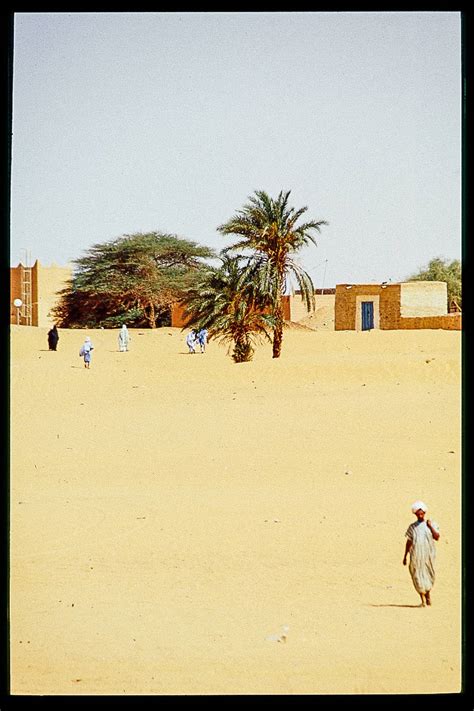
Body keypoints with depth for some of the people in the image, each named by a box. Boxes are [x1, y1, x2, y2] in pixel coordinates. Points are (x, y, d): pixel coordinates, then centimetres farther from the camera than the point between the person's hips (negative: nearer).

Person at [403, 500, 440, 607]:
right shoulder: (412, 527, 8)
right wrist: (405, 556, 9)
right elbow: (409, 542, 10)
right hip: (416, 555, 0)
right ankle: (423, 599, -6)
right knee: (417, 575, -8)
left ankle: (428, 593, 34)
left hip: (428, 554, 0)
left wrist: (430, 526, -10)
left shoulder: (431, 524, 6)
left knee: (428, 574, 7)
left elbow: (437, 537, -4)